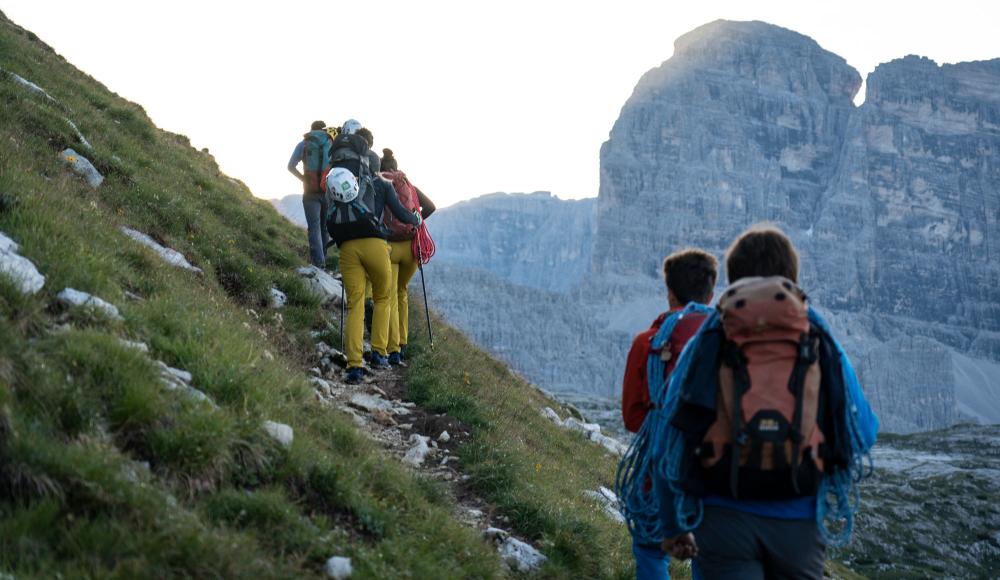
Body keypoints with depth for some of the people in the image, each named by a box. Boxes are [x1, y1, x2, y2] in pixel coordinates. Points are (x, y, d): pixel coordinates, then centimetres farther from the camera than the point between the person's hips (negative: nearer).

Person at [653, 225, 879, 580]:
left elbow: (672, 443, 0)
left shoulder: (706, 344, 1)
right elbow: (861, 433, 6)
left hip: (724, 520, -1)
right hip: (799, 522, 1)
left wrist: (674, 526, 8)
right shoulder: (821, 345, 2)